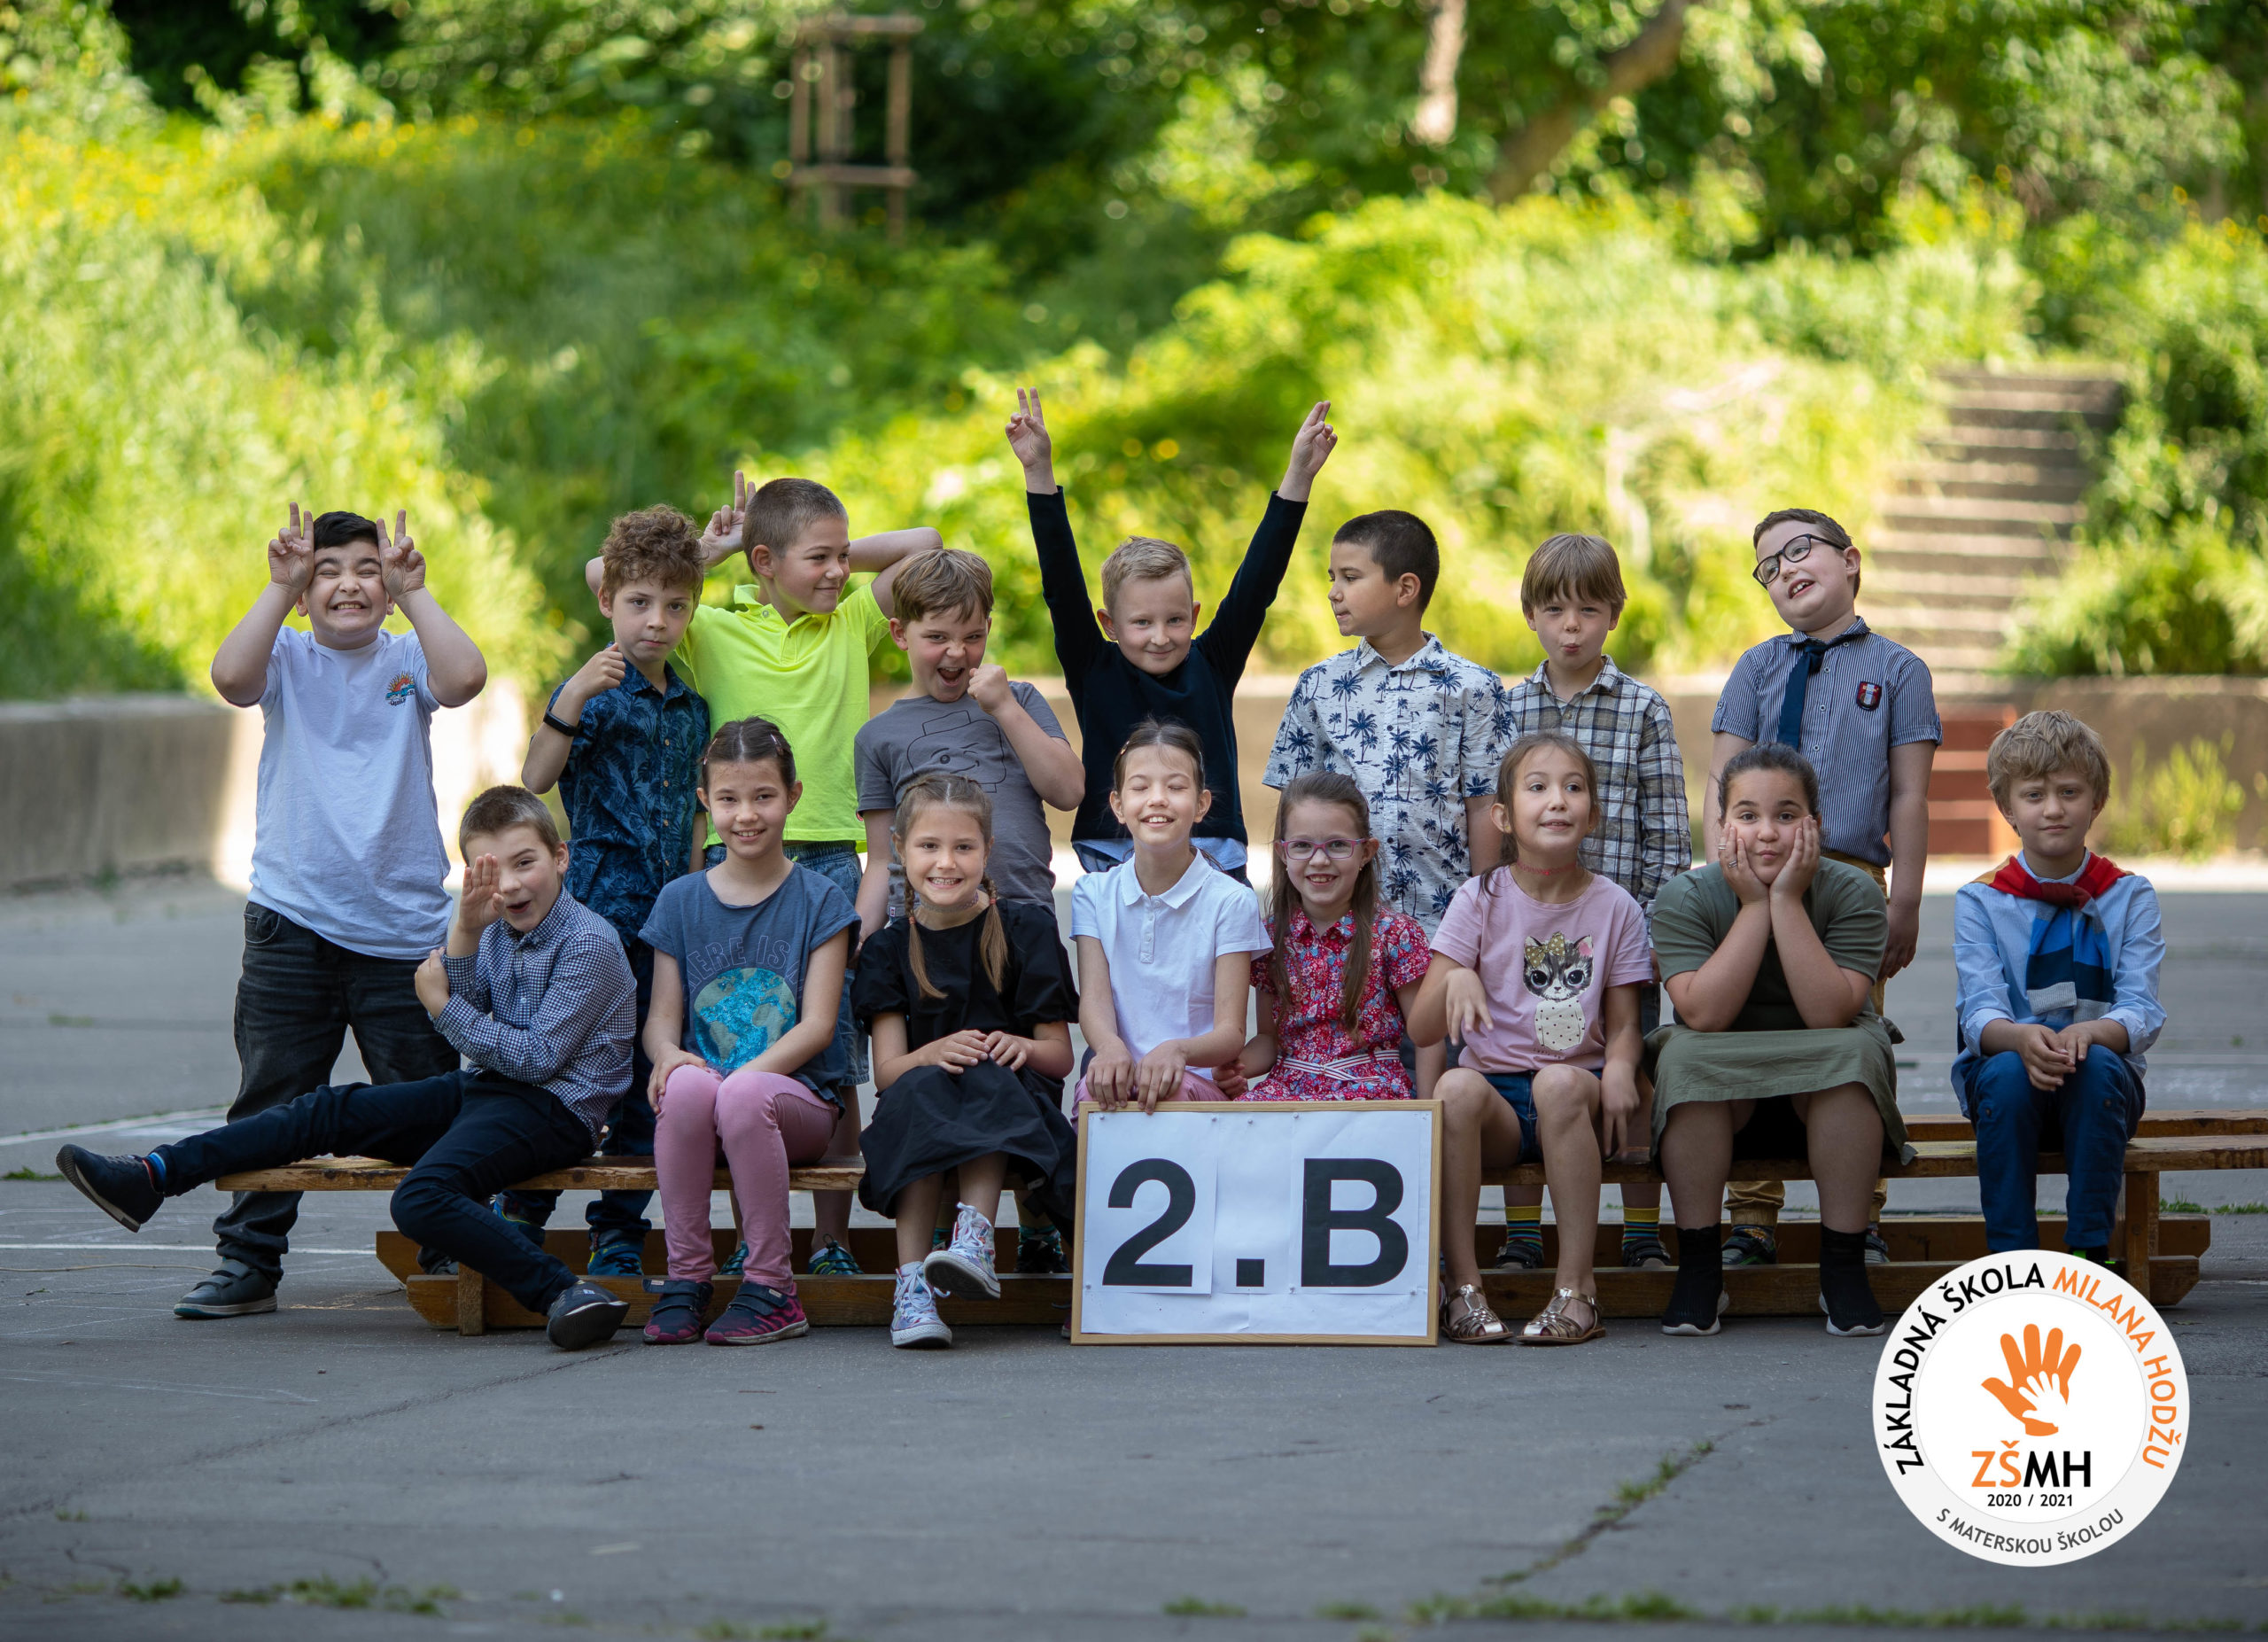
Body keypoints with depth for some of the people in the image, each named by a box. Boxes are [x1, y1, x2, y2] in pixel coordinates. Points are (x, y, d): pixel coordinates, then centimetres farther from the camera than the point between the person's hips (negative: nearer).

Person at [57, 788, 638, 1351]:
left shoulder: (590, 944, -13)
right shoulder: (497, 929, 12)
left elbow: (538, 1057, -17)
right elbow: (453, 1022, 2)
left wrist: (445, 1007, -7)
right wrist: (464, 935, -13)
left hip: (554, 1110, -9)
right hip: (483, 1089, 9)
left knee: (423, 1198, -34)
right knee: (332, 1112, 2)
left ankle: (560, 1293, -37)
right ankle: (152, 1177, 1)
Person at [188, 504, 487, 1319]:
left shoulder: (407, 658, 6)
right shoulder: (288, 658, 4)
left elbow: (465, 678, -15)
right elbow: (231, 676, -17)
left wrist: (413, 593, -13)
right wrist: (281, 587, -16)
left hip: (403, 926, 0)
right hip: (293, 917, 0)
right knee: (270, 1102, 2)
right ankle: (249, 1263, 8)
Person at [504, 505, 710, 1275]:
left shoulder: (691, 710, 14)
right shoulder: (596, 693, -5)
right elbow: (535, 779, -19)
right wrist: (571, 700, -31)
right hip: (599, 908, -6)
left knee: (650, 1076, 6)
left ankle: (619, 1234, 13)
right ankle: (521, 1216, 1)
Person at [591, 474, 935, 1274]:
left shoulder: (853, 624, 10)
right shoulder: (713, 632, 4)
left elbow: (926, 543, 10)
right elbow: (603, 575, -1)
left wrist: (837, 553, 9)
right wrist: (705, 550, 3)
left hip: (829, 856, 1)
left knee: (835, 1065, 1)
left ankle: (832, 1239, 6)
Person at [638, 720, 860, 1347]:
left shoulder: (819, 901, 5)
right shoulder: (680, 902, 13)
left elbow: (817, 1024, -4)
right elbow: (662, 1016, 8)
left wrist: (752, 1071, -21)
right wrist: (668, 1053, -17)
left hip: (798, 1095, -2)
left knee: (743, 1096, -38)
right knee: (689, 1085, -35)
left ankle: (771, 1290, -26)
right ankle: (686, 1277, -25)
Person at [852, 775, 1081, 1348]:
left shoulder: (1026, 930, 5)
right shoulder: (889, 950, 10)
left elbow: (1059, 1057, 3)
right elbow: (886, 1069, -1)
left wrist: (1021, 1048, -22)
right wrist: (935, 1053, -24)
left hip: (1011, 1103, -1)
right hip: (920, 1110, 1)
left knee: (988, 1079, -34)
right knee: (919, 1089, -34)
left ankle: (975, 1236, -48)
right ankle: (912, 1283, -42)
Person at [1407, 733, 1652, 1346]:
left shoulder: (1613, 907, 5)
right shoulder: (1480, 901, 3)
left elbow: (1622, 1023, 6)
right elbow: (1420, 1030, -2)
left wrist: (1620, 1067, -18)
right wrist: (1455, 978, -24)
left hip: (1577, 1090, 0)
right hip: (1495, 1086, 0)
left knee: (1560, 1082, -37)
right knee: (1457, 1088, -35)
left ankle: (1576, 1288, -32)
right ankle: (1462, 1285, -28)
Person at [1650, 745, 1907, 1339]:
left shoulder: (1852, 893, -12)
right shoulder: (1686, 899, -10)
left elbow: (1831, 1015, -26)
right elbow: (1704, 1015, -25)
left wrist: (1787, 900, -26)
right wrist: (1754, 906, -24)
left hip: (1823, 1099, 0)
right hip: (1721, 1097, 0)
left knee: (1854, 1050, -31)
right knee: (1686, 1053, -30)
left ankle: (1842, 1262, -22)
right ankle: (1698, 1263, -19)